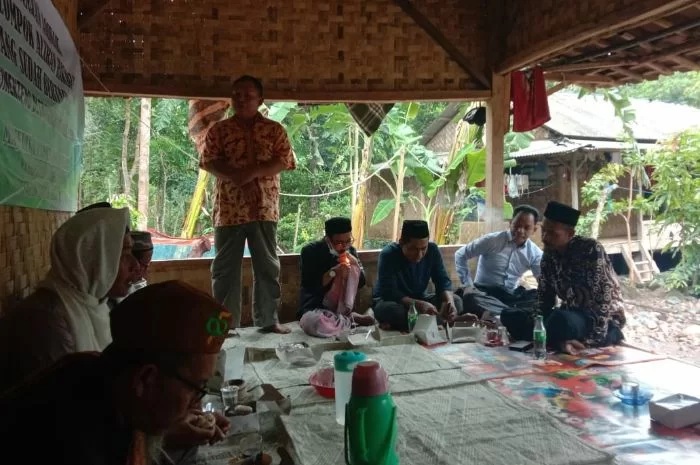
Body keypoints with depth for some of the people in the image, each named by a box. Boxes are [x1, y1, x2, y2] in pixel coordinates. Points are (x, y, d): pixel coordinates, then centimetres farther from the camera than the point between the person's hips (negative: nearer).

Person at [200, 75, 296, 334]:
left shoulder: (274, 130, 8)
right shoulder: (219, 130, 9)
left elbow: (284, 161, -2)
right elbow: (209, 162, -1)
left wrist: (252, 172, -16)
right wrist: (238, 178, -16)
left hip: (264, 209, 0)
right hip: (229, 209, 0)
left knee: (268, 267, 5)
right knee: (225, 269, 3)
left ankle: (269, 321, 16)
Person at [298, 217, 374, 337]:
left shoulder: (350, 250, 1)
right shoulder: (311, 251, -12)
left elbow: (361, 283, 3)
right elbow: (309, 287, -18)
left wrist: (356, 264, -17)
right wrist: (333, 272, -29)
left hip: (340, 307, 3)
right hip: (314, 308, -3)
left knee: (351, 267, -18)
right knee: (311, 322, -40)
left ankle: (343, 315, -16)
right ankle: (351, 319, -14)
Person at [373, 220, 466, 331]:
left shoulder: (432, 250, -12)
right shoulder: (388, 255, -25)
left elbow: (443, 281, -10)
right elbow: (389, 292, -31)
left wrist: (450, 301, -32)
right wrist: (419, 305, -44)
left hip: (419, 299, 5)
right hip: (389, 300, -5)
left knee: (457, 303, -18)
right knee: (390, 309, -40)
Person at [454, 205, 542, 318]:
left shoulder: (535, 253, 2)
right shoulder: (492, 240, -9)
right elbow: (460, 255, -3)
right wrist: (467, 284, -11)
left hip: (511, 295, 4)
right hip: (484, 292, -4)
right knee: (470, 297, -39)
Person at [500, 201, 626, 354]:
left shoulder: (591, 249, -19)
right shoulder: (549, 255, 1)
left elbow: (603, 300, -24)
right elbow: (544, 299, 2)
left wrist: (591, 339, -29)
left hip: (606, 321, -7)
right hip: (572, 315, 7)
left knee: (560, 320, -38)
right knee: (510, 316, -3)